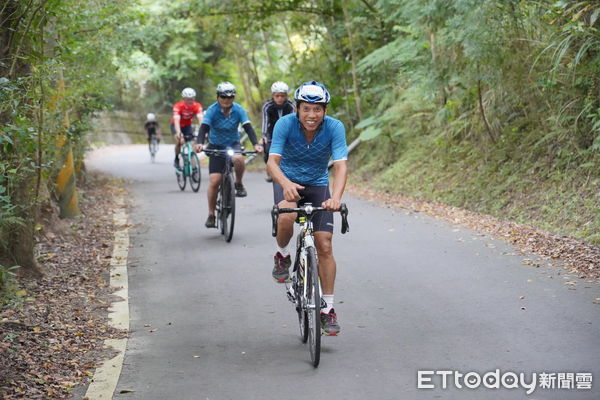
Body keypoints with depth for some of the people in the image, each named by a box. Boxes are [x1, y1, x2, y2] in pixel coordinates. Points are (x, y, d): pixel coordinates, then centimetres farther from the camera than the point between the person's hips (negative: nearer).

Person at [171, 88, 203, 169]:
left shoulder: (197, 106, -24)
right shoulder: (178, 106, -30)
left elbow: (200, 119, -35)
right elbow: (176, 120, -40)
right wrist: (178, 132, -57)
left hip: (187, 126, 3)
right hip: (177, 126, -3)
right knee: (180, 141, -29)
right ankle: (176, 159, -5)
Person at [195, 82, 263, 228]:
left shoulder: (238, 110, -12)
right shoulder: (212, 110, -16)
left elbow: (248, 128, -19)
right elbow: (204, 128, -27)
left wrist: (255, 144, -36)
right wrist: (200, 143, -47)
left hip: (233, 144, 1)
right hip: (216, 146, -1)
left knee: (238, 159, -36)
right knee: (214, 181, -11)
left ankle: (239, 184, -7)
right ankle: (211, 214, 1)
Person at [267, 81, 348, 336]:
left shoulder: (335, 128, -21)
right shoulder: (285, 124, -22)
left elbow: (341, 166, -29)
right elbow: (272, 161, -30)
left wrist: (336, 197, -48)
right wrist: (286, 183, -52)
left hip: (318, 184, 1)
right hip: (288, 182, -1)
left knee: (325, 246, -7)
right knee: (287, 217, -35)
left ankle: (328, 309, 5)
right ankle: (282, 255, -1)